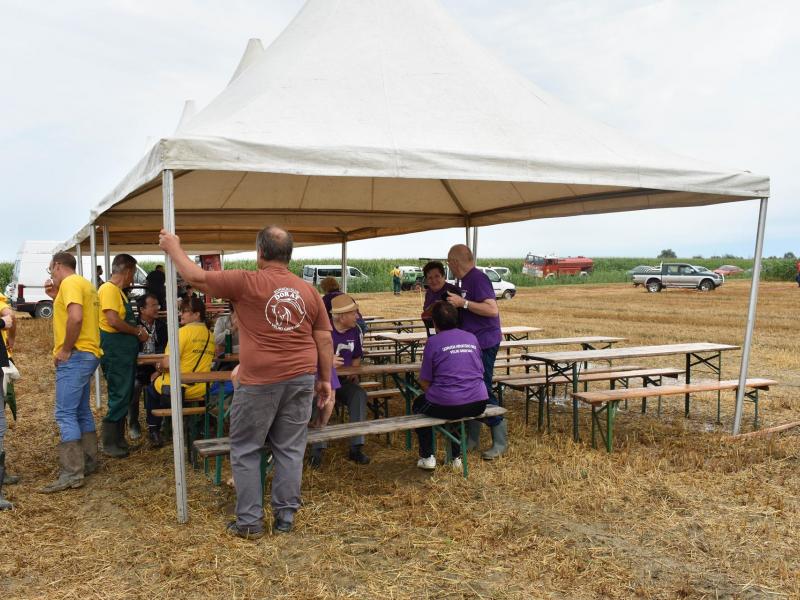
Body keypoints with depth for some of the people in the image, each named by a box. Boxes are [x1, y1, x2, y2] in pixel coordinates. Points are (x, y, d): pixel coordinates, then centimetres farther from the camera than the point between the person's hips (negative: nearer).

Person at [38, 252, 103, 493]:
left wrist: (65, 350, -18)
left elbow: (75, 318, -26)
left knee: (65, 414, -10)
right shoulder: (84, 284, 20)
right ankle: (88, 462, 24)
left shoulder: (70, 283, -11)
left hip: (75, 357, -10)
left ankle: (71, 474, -10)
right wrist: (56, 296, 17)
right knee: (81, 412, 17)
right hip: (87, 355, 10)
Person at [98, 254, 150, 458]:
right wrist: (138, 331, -13)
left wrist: (137, 329, 8)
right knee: (119, 397, -5)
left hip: (124, 351, 10)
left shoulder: (118, 290, 17)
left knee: (123, 396, 16)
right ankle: (109, 444, 4)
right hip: (115, 350, -10)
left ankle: (118, 440, 25)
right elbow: (113, 321, -24)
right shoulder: (109, 289, -14)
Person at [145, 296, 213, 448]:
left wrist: (159, 368, 0)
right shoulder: (209, 334, 5)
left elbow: (168, 363, -23)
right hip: (201, 391, 7)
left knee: (152, 388, 25)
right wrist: (163, 367, 15)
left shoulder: (183, 331, -17)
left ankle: (154, 432, 27)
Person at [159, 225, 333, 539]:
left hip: (259, 381, -4)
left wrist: (174, 247, 14)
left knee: (245, 451, 10)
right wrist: (325, 379, 15)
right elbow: (324, 340, 6)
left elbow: (197, 277, -2)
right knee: (290, 450, 11)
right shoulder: (309, 291, 5)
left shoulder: (247, 282, -9)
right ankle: (285, 517, 19)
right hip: (301, 379, 4)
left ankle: (249, 521, 16)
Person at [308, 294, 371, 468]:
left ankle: (356, 447, -23)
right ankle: (318, 449, -29)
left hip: (344, 380, 4)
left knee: (359, 394, -27)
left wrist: (353, 374, 1)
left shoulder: (355, 331, 6)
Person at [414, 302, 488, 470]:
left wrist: (432, 393, 19)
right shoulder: (472, 338, 9)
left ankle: (427, 456, 25)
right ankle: (456, 456, 37)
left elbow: (425, 382, -3)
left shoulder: (433, 342, -5)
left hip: (446, 406, -4)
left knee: (419, 405, 27)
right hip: (478, 405, 5)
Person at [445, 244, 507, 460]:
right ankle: (471, 438, 23)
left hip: (484, 343, -10)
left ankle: (500, 441, 7)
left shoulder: (478, 279, -16)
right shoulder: (467, 280, 15)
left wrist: (463, 303, -24)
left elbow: (492, 310, -26)